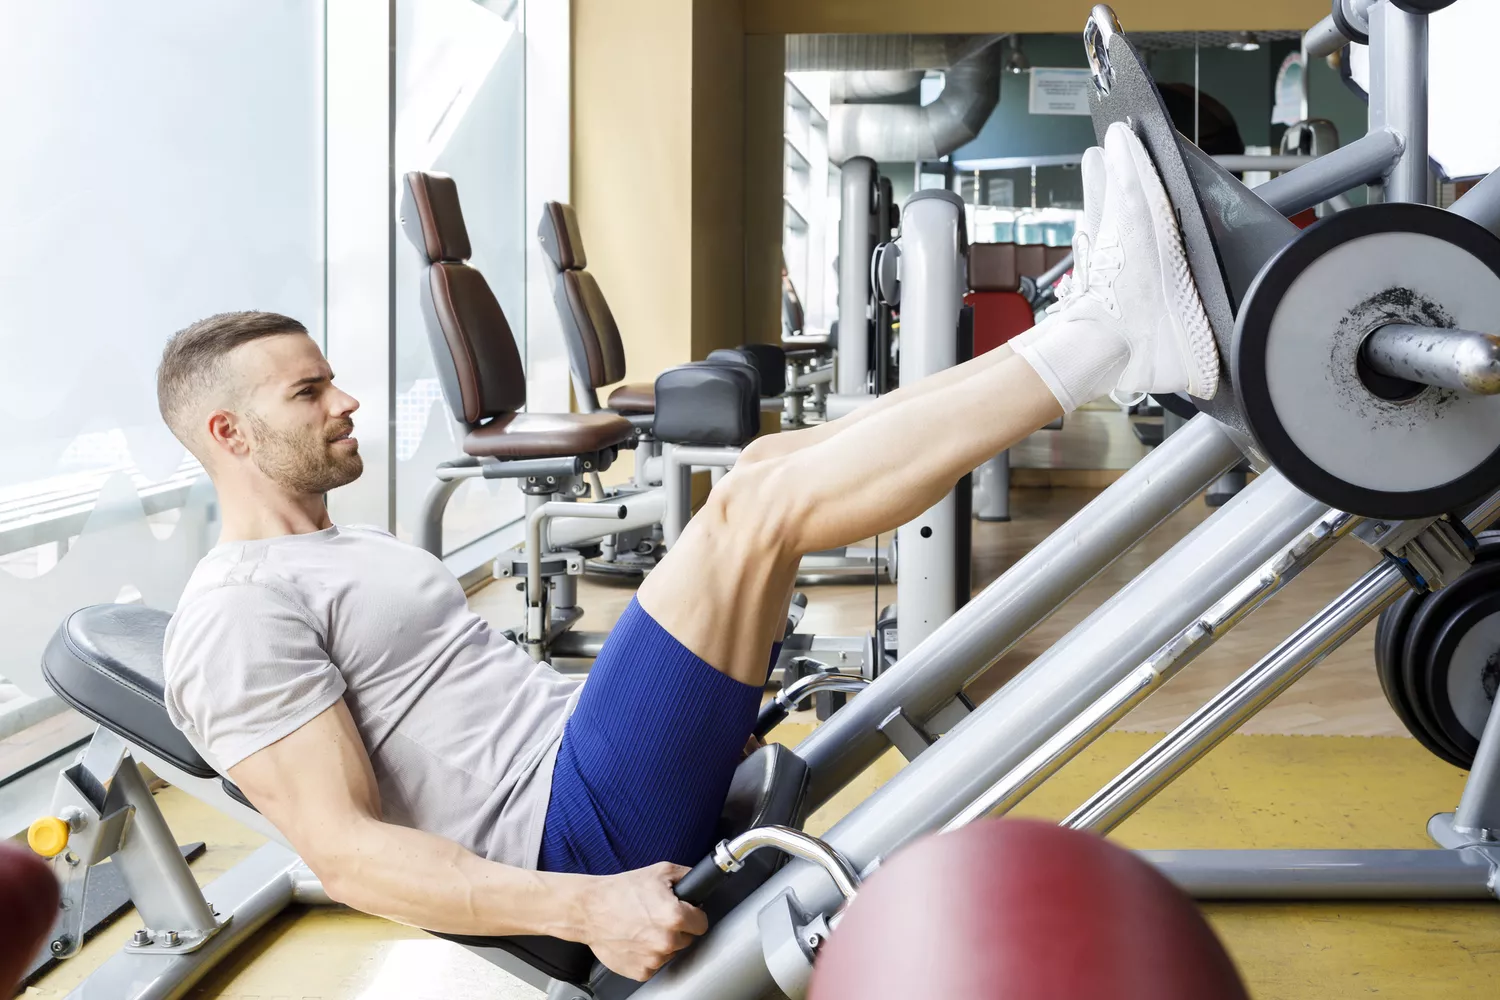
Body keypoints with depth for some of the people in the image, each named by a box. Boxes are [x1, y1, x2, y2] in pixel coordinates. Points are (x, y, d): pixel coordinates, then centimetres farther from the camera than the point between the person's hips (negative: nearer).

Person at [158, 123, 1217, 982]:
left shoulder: (351, 557, 23)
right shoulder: (241, 615, -9)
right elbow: (343, 847, -19)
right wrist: (579, 906, -31)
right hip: (575, 833, -10)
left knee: (771, 468, 4)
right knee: (757, 507, -23)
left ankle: (1099, 333, -4)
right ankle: (1101, 337, -16)